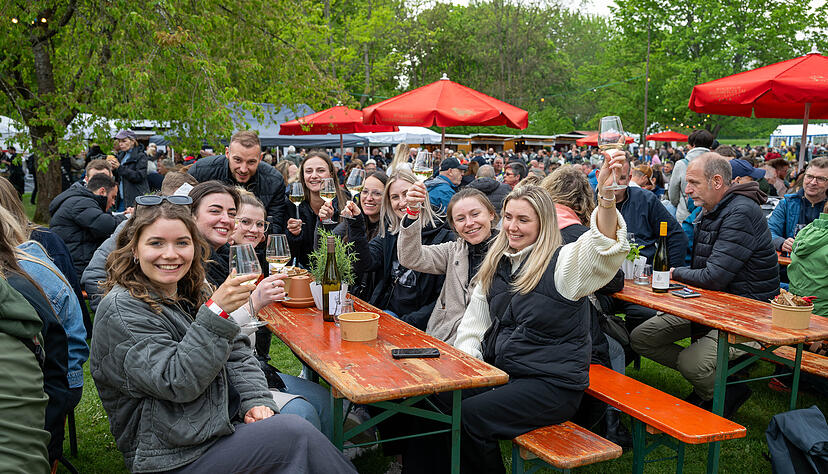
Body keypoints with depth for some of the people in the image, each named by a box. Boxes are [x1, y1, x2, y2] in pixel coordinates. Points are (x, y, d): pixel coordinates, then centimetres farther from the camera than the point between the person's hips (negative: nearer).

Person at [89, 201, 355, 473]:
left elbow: (236, 353, 11)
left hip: (224, 422, 7)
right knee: (297, 435, -21)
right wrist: (215, 312, -28)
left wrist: (255, 400, -6)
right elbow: (177, 383, -21)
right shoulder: (121, 310, -13)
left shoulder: (196, 292, 10)